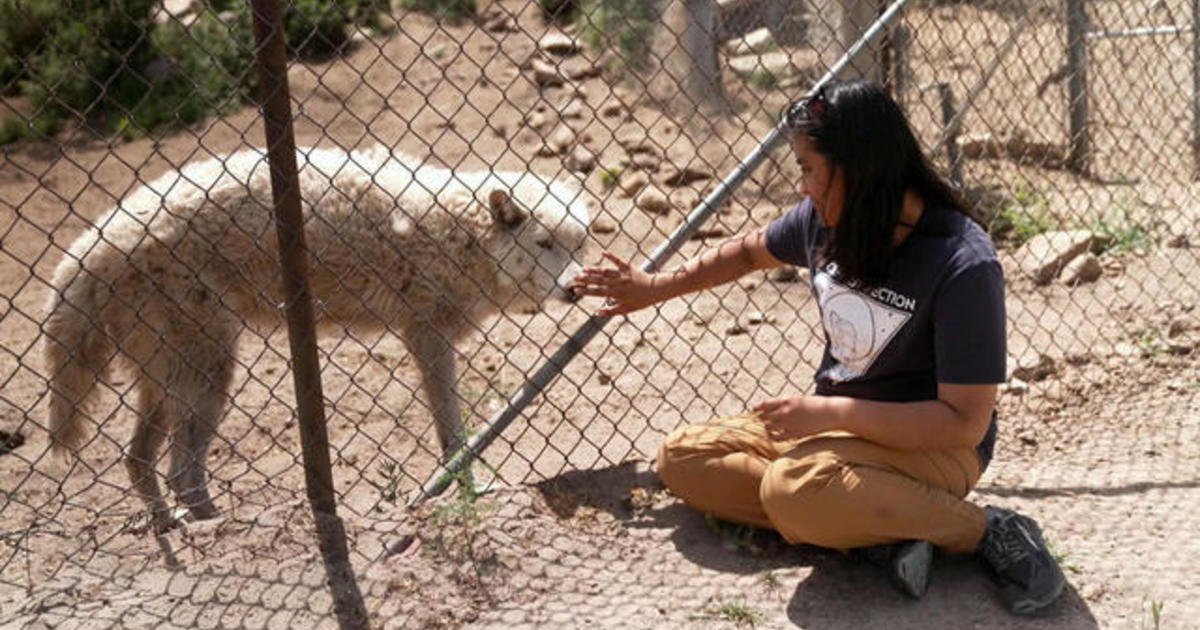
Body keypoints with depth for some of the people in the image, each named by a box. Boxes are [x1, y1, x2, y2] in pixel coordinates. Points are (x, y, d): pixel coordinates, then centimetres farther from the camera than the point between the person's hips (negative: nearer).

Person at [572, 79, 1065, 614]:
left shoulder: (964, 268, -26)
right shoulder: (825, 220, -5)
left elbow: (965, 422, -24)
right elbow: (750, 251, 18)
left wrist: (833, 412, -28)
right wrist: (655, 287, 21)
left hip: (933, 445, -8)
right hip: (832, 421, 8)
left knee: (794, 486, -37)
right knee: (681, 457, -4)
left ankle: (980, 530, -15)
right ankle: (878, 535, -16)